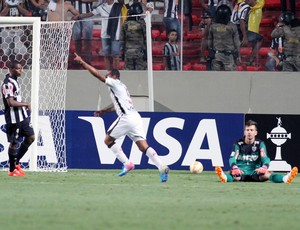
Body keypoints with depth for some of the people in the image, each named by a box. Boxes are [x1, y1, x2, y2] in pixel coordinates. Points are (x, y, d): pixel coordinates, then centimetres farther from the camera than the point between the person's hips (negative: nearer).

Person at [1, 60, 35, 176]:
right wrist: (25, 104, -15)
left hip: (22, 116, 10)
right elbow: (11, 102, -25)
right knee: (14, 143, -2)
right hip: (13, 118, -10)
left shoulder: (14, 81, 13)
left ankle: (16, 162, 20)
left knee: (30, 137, 9)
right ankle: (12, 170, 9)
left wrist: (24, 106, 10)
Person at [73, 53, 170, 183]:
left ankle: (127, 164, -4)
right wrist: (103, 111, 43)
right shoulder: (121, 87, 29)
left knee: (108, 140, 6)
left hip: (126, 117, -8)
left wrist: (82, 62, 6)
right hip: (135, 117, 8)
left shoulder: (115, 83, 4)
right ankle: (162, 168, -19)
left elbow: (97, 74, 0)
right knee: (143, 146, -2)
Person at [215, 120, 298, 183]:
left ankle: (285, 178, -58)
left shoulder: (260, 144, 4)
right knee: (232, 173, -36)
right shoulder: (238, 144, 1)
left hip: (255, 172, 1)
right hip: (241, 172, -1)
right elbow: (232, 158, -14)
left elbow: (265, 158, -11)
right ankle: (225, 177, -72)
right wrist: (235, 168, -39)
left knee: (266, 174, -31)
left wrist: (264, 167, -37)